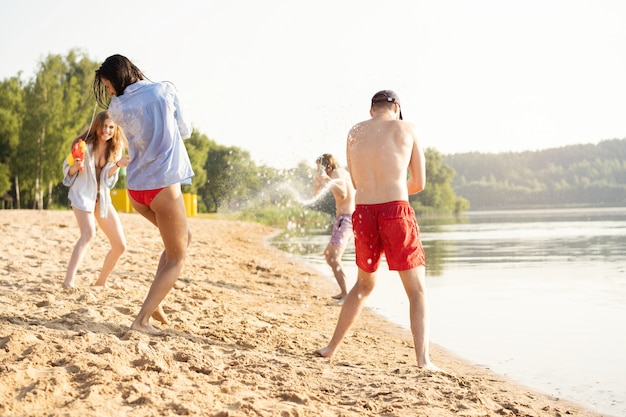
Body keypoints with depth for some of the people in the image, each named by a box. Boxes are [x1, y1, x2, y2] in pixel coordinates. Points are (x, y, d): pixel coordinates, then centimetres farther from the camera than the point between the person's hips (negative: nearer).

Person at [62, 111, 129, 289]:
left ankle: (101, 282, 21)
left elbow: (108, 177, -7)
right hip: (82, 194, -5)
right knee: (89, 234, -32)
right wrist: (75, 166, -26)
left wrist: (118, 164, -27)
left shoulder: (116, 148, 0)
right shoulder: (84, 144, -10)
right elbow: (68, 171, -3)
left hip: (103, 198, 5)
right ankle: (69, 280, -39)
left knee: (120, 245, 2)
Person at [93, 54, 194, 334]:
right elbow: (185, 131, 8)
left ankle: (155, 300, 15)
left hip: (136, 189, 5)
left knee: (183, 238, 24)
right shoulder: (165, 91, -3)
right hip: (164, 185, -5)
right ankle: (142, 319, -9)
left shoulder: (118, 108, 2)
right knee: (176, 259, 4)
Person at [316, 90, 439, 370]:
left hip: (363, 213, 4)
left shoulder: (354, 132, 13)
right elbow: (419, 183, 9)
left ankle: (331, 348, 27)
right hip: (396, 211, -4)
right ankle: (423, 359, -9)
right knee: (417, 290, 5)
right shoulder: (406, 129, 5)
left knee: (364, 285, 24)